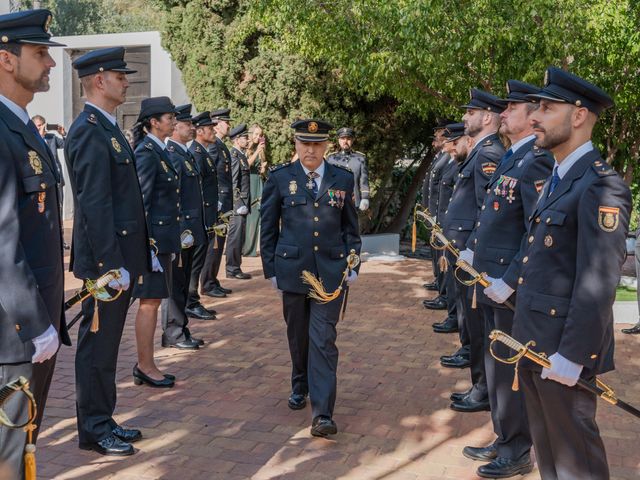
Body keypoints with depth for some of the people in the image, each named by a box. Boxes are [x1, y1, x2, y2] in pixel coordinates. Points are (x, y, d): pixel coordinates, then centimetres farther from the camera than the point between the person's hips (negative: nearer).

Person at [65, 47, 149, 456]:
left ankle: (102, 421, 28)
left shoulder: (107, 127, 15)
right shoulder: (90, 132, -16)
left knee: (106, 343, 16)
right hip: (106, 261, -10)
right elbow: (95, 205, -22)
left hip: (120, 256, 10)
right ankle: (93, 430, 14)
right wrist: (112, 265, -23)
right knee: (98, 344, 2)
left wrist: (142, 250, 17)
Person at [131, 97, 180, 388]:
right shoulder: (146, 153, -14)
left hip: (163, 237, 10)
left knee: (152, 302, 14)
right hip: (153, 239, -10)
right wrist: (148, 247, -21)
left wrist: (174, 239, 17)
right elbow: (140, 202, -18)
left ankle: (144, 365, 23)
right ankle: (146, 367, 10)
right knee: (150, 302, -1)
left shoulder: (160, 151, 14)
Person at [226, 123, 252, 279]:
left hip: (243, 203, 10)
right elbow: (233, 182, -18)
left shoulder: (242, 155, 17)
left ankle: (235, 267, 20)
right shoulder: (234, 155, -13)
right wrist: (239, 203, -19)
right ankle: (232, 269, 1)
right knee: (235, 236, -5)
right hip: (238, 202, -10)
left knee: (239, 237, 13)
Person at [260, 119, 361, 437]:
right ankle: (299, 387, 38)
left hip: (330, 270, 0)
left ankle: (322, 413, -7)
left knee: (323, 339, -6)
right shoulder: (280, 178, 0)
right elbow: (268, 227, 5)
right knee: (298, 335, 14)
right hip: (292, 268, 1)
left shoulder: (343, 179, 4)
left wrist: (352, 266, 4)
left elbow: (351, 228, 10)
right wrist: (270, 268, 3)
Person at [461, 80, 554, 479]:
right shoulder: (510, 159, 13)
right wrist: (470, 249, 12)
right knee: (497, 367, 19)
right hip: (492, 284, 9)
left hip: (513, 291, -9)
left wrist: (508, 283, -23)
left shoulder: (536, 162, -17)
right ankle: (504, 441, 34)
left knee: (510, 371, 3)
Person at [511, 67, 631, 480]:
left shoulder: (601, 186, -18)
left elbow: (598, 283, -23)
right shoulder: (557, 180, 13)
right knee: (546, 445, 21)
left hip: (563, 348, -9)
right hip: (533, 339, 9)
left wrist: (571, 356, -22)